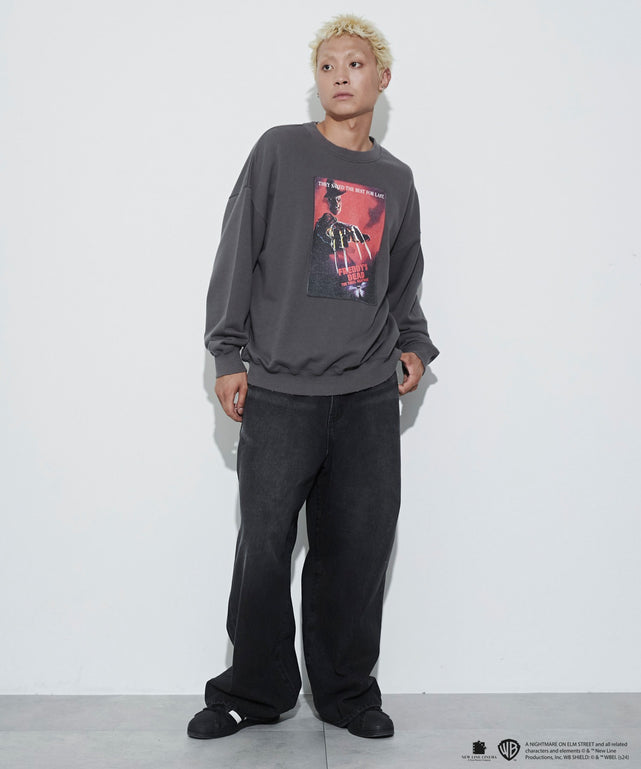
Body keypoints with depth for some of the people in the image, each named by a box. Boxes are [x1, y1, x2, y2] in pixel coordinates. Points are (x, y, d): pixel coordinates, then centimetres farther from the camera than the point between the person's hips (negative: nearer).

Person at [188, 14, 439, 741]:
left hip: (371, 398, 3)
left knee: (359, 549, 6)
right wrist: (228, 354, -5)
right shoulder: (281, 151, 3)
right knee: (265, 547, 1)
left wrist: (413, 345, 7)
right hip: (281, 393, -3)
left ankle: (347, 691, 22)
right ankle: (254, 692, 19)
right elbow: (237, 253, 0)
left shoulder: (396, 180, 15)